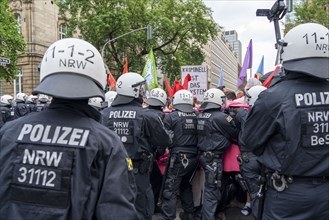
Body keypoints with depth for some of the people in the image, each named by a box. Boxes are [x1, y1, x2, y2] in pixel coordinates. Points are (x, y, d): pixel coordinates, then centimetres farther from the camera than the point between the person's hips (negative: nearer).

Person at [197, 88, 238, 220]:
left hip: (204, 155, 8)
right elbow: (235, 134, -5)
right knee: (212, 189, 0)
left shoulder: (200, 116, 6)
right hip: (214, 158, -8)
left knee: (210, 187, 22)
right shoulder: (221, 117, -16)